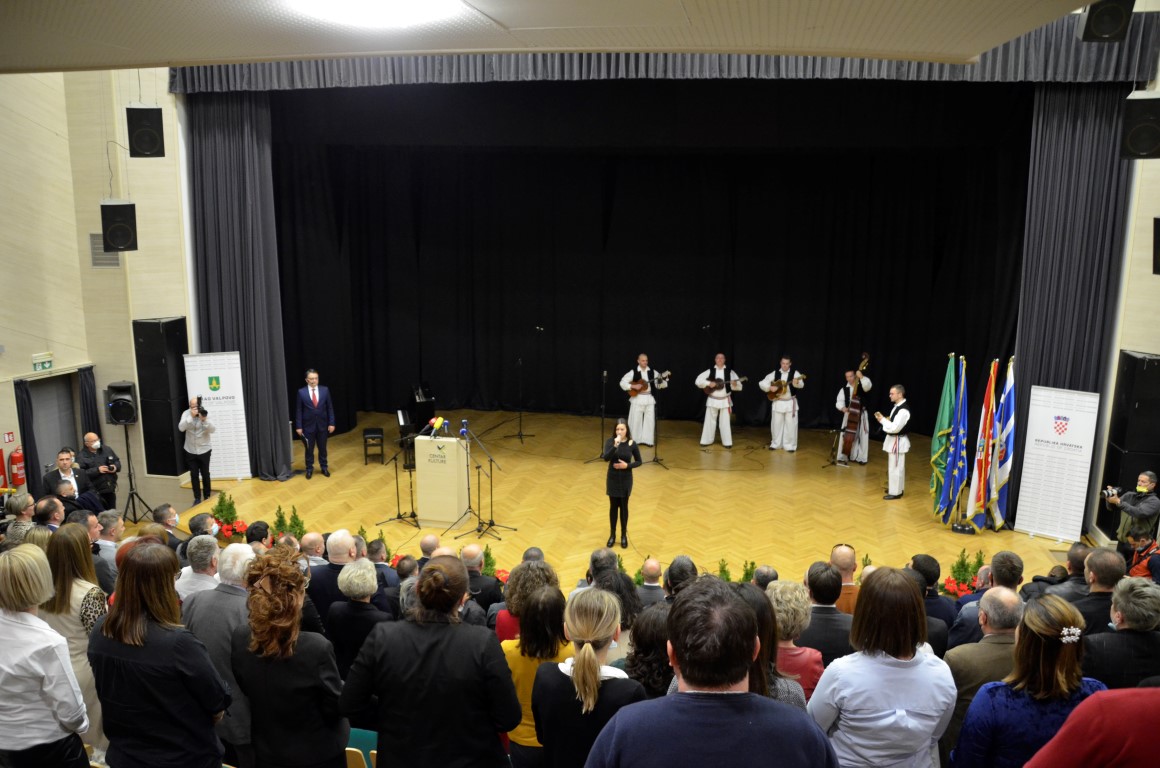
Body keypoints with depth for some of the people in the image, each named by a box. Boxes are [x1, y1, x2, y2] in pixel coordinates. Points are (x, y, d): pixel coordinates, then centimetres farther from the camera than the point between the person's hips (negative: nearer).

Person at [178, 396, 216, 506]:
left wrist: (205, 420, -32)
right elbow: (181, 428, -20)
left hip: (204, 450, -1)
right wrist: (191, 416, -30)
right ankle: (197, 498, 14)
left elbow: (213, 430, -17)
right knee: (194, 475, 5)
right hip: (191, 451, 1)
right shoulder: (186, 413, -6)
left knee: (205, 474, 8)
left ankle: (207, 497, 22)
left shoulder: (205, 413, -9)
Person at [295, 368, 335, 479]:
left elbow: (330, 408, 1)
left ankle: (324, 467, 27)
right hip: (308, 425, -1)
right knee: (309, 449, 8)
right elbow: (299, 410, -3)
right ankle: (309, 469, 21)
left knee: (322, 448, 13)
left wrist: (331, 423, -3)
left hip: (322, 425, 1)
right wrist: (298, 426, -6)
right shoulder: (301, 392, -6)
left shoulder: (325, 390, -2)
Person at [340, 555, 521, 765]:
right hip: (470, 760, -1)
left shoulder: (382, 637, -17)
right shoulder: (483, 642, -23)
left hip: (400, 759, 2)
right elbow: (509, 719, -17)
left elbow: (349, 705, -7)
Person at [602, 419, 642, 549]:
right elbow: (606, 458, -24)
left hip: (626, 479, 0)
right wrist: (615, 445, -36)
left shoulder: (632, 444, -9)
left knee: (623, 507, 9)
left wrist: (627, 465, -17)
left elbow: (639, 461, 0)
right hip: (613, 479, 0)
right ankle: (612, 535, 25)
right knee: (613, 507, 10)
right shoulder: (610, 441, -10)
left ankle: (624, 536, 23)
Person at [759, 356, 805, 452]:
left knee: (790, 425, -1)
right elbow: (762, 383, 3)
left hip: (790, 403, -2)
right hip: (778, 403, 2)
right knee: (776, 424, 8)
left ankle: (790, 445, 9)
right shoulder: (775, 374, 2)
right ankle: (775, 444, 21)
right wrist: (770, 388, -15)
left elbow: (801, 385, -24)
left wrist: (797, 383, -47)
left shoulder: (795, 373, -5)